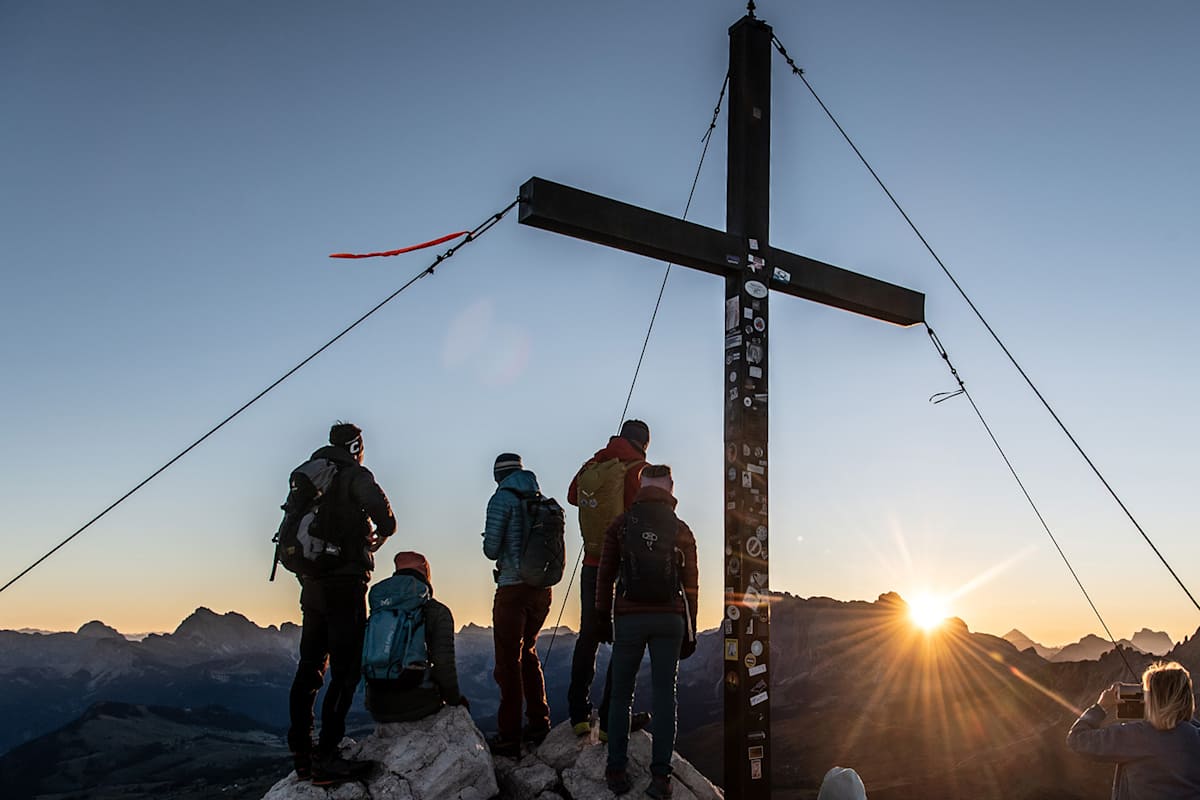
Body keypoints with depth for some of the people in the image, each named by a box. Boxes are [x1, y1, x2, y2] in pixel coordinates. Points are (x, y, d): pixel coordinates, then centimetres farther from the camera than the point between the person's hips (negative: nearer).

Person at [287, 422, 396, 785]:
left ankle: (301, 754, 16)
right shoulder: (355, 474, -5)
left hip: (312, 584, 8)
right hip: (345, 582, -8)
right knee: (345, 670, -6)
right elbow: (378, 506, -19)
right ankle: (326, 759, -10)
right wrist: (382, 533, 1)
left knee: (310, 667, 12)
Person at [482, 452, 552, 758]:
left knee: (508, 661, -1)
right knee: (527, 654, 21)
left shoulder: (503, 498, -7)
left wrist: (492, 548, 10)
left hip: (513, 589, -7)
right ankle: (539, 724, 25)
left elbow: (491, 548, -12)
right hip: (542, 590, 7)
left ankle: (509, 738, 1)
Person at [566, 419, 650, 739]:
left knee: (588, 636, 14)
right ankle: (611, 720, 2)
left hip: (592, 563, 6)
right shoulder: (638, 469, -11)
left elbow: (572, 496, 24)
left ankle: (579, 715, 19)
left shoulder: (591, 466, 6)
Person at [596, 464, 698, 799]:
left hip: (629, 618, -1)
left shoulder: (620, 524, 2)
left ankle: (617, 772, 10)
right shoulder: (682, 530, 4)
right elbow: (691, 585, 4)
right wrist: (690, 631, 11)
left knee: (621, 695, 9)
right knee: (664, 694, 4)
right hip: (669, 620, 1)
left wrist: (603, 617, 13)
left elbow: (605, 575, 3)